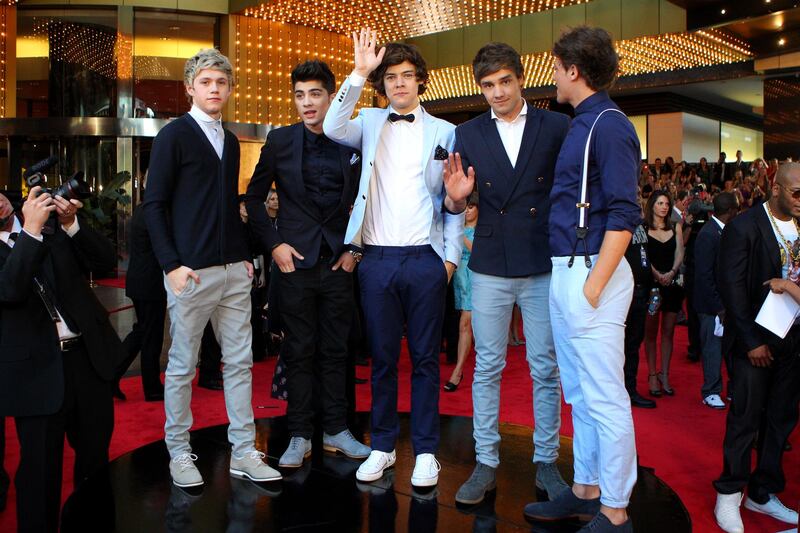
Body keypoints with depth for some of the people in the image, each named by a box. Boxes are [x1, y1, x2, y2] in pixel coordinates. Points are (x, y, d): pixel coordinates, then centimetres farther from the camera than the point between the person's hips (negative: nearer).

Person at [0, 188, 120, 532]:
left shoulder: (51, 220, 5)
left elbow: (106, 262, 0)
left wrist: (71, 225, -13)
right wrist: (31, 230, -24)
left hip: (88, 355, 4)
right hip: (38, 371, -3)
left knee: (96, 456, 15)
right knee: (40, 468, 5)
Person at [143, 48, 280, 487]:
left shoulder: (230, 141, 16)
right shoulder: (174, 134, -2)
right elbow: (154, 204, -6)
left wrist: (245, 255, 10)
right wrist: (172, 264, -13)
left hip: (234, 270, 6)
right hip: (192, 271, -6)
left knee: (239, 361, 7)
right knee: (182, 365, 4)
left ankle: (244, 452, 16)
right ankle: (179, 453, 19)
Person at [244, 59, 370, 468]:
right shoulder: (280, 141, 1)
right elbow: (254, 197, 7)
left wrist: (355, 248, 2)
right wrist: (274, 244, -2)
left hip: (339, 263, 1)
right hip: (296, 261, -1)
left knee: (335, 351, 9)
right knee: (299, 352, 5)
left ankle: (335, 430, 22)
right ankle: (300, 436, 16)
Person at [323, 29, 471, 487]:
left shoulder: (444, 132, 8)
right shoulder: (370, 124, 10)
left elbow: (454, 201, 8)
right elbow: (333, 128, -12)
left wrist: (451, 255, -2)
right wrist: (359, 72, -15)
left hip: (425, 259, -1)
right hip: (378, 259, 1)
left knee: (425, 358, 6)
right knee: (382, 356, 9)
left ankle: (426, 450, 18)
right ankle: (383, 446, 23)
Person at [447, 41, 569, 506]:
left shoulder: (557, 127, 0)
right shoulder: (468, 134, 5)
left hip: (544, 266, -1)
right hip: (491, 267, 1)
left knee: (546, 369, 7)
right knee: (487, 368, 7)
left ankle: (546, 462, 22)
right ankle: (486, 463, 19)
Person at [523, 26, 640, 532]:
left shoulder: (610, 126, -12)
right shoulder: (581, 123, 16)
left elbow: (624, 215, -18)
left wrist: (594, 285, -20)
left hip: (592, 273, -10)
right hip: (566, 272, 10)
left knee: (605, 399, -2)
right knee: (581, 395, 16)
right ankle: (586, 491, 29)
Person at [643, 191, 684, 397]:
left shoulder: (675, 228, 12)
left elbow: (680, 253, 5)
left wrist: (671, 272, -11)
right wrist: (656, 274, -18)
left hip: (672, 283, 4)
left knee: (668, 332, 6)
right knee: (651, 332, 1)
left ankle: (664, 375, 12)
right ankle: (652, 376, 6)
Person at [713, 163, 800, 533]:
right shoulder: (743, 227, -8)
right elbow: (732, 288, -10)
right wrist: (752, 341, -12)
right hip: (754, 339, -5)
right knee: (745, 418, -1)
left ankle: (763, 493, 25)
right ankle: (729, 495, 15)